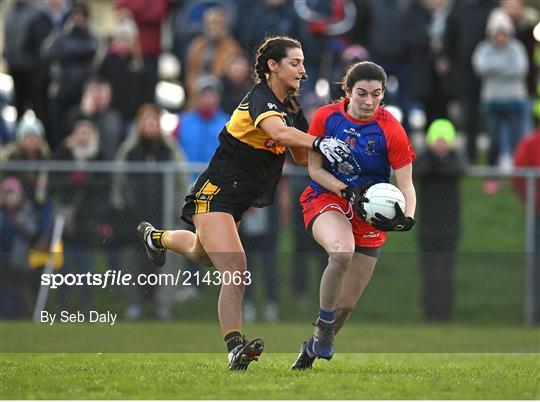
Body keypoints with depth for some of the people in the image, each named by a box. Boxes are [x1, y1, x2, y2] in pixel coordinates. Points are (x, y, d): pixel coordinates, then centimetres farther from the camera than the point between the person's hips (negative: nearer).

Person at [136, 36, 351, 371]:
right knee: (235, 268, -24)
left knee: (201, 254, 32)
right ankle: (235, 348, -24)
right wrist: (319, 142, -58)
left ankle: (157, 237, 63)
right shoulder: (260, 98, -22)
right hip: (215, 193, -10)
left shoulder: (292, 107, 5)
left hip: (243, 198, 10)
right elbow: (279, 132, -43)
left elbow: (303, 156, 10)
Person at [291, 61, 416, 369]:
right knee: (342, 252, -37)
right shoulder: (326, 117, -9)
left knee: (346, 305, 3)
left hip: (370, 215, 1)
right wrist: (348, 192, -19)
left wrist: (407, 218, -32)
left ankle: (311, 350, 32)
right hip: (326, 199, -1)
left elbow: (406, 184, -13)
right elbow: (314, 168, -4)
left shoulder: (391, 130, -13)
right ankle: (324, 326, -17)